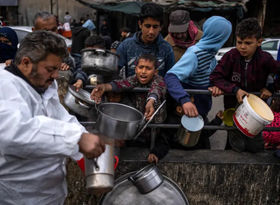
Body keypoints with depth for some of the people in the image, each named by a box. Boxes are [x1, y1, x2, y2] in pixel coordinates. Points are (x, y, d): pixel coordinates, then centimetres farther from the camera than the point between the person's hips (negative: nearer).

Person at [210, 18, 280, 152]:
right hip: (233, 106, -1)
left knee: (256, 148, 10)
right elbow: (215, 76, -15)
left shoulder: (265, 59, -13)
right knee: (237, 147, 2)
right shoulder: (231, 56, -13)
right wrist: (235, 90, -22)